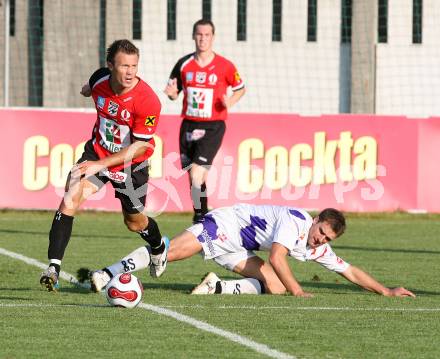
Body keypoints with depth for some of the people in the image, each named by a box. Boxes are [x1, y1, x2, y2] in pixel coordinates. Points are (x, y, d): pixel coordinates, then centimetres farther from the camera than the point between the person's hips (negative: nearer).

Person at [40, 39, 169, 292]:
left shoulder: (148, 101, -29)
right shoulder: (100, 79, -15)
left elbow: (140, 146, -24)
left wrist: (100, 164, -30)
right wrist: (88, 89, 35)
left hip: (131, 164, -3)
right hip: (97, 152, 3)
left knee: (135, 223, 15)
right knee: (69, 202, -21)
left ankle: (159, 248, 52)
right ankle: (53, 268, -23)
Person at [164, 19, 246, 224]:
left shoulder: (225, 66, -5)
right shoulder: (184, 64, 4)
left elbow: (240, 88, 10)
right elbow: (173, 92, 14)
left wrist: (230, 102, -10)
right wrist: (172, 93, -10)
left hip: (213, 127, -4)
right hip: (189, 125, 4)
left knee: (196, 174, -19)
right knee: (194, 178, 7)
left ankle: (200, 219, -12)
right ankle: (203, 219, 21)